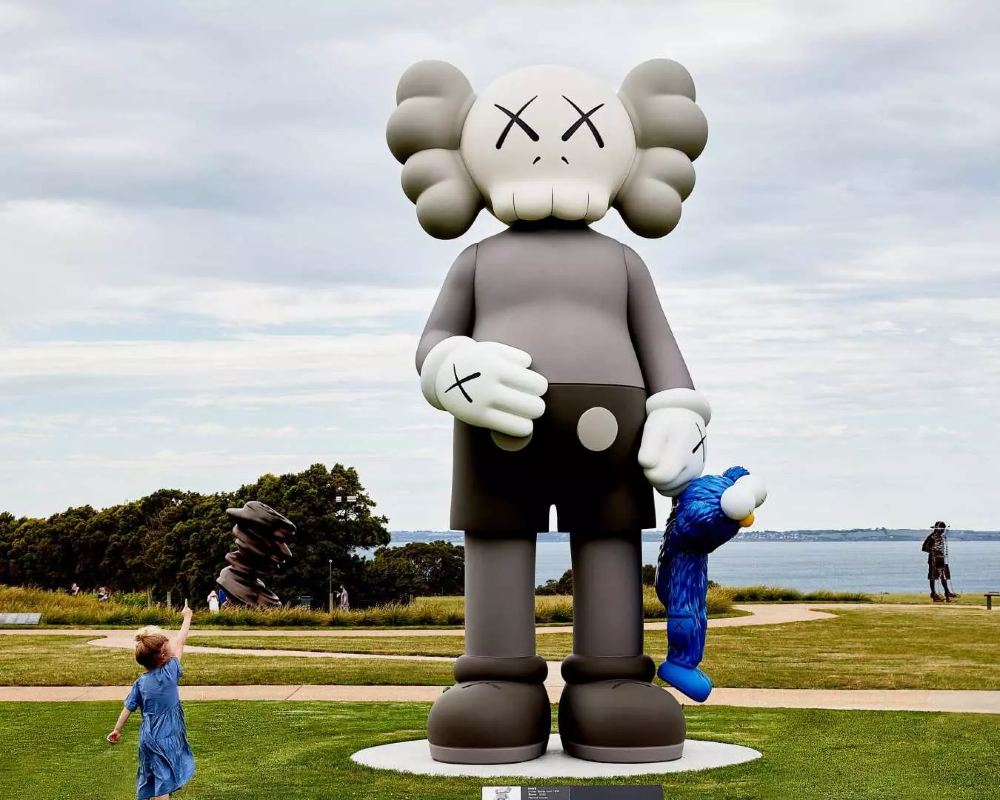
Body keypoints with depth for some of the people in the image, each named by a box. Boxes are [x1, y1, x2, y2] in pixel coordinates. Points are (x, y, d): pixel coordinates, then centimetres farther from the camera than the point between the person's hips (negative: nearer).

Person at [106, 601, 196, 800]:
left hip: (148, 738, 5)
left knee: (151, 782, 18)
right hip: (165, 739, -5)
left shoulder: (140, 683, -1)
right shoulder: (170, 673, -14)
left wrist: (117, 730, 18)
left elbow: (128, 707, 4)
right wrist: (187, 617, 8)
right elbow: (180, 644, -4)